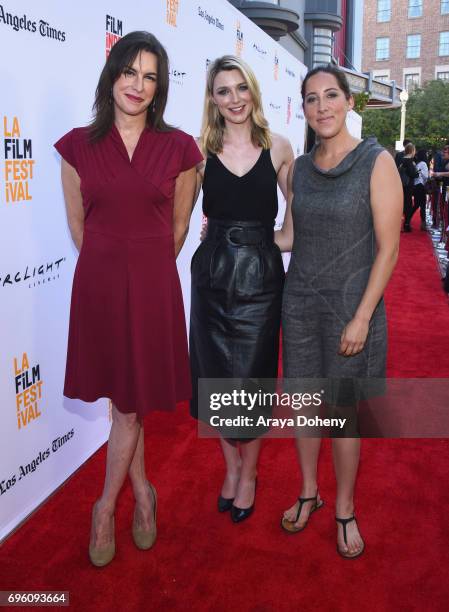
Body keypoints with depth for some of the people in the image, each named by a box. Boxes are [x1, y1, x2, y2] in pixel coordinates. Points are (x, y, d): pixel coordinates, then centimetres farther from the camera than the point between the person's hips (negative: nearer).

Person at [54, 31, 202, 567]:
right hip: (97, 282, 1)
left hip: (154, 284, 0)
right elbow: (78, 226, 8)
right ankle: (142, 494, 33)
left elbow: (178, 226, 9)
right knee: (125, 402, 11)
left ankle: (106, 507, 28)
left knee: (130, 403, 7)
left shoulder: (178, 148, 0)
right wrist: (112, 266, 12)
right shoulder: (78, 146, 1)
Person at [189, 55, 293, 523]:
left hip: (260, 277, -1)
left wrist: (270, 239, 2)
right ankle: (231, 465, 34)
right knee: (215, 377, 10)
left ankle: (249, 472, 30)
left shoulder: (278, 148, 1)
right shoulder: (201, 150, 1)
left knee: (252, 378, 6)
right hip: (212, 275, 1)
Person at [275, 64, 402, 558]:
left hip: (350, 304, -4)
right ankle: (309, 492, 34)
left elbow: (387, 247, -12)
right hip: (300, 300, 5)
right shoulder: (300, 167, 6)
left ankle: (345, 510, 27)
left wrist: (361, 318, -15)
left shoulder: (376, 162, -9)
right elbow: (289, 237, 11)